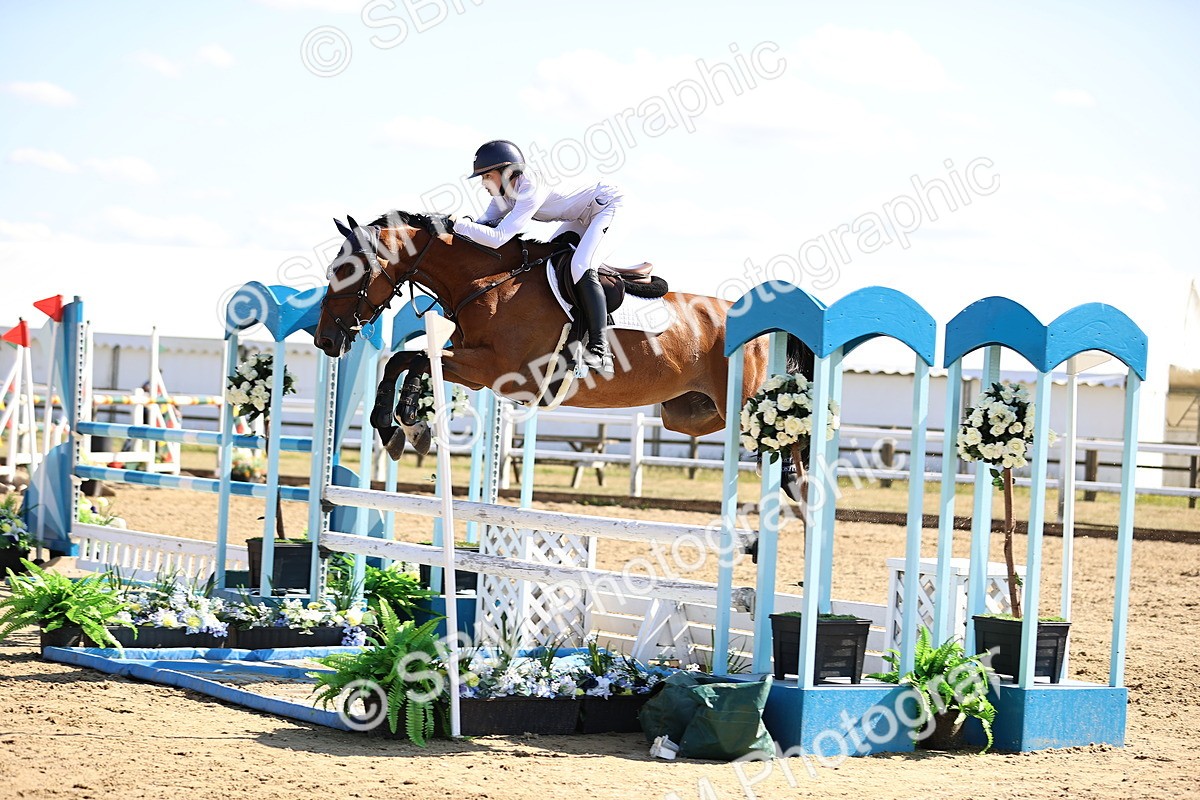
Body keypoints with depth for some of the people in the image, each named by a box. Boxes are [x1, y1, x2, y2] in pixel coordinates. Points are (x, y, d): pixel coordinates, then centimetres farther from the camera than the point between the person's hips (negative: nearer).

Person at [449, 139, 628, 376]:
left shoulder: (531, 191, -32)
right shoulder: (506, 190, -4)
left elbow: (497, 238, -38)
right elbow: (486, 223, -1)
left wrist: (458, 224, -33)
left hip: (608, 206, -11)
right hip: (583, 218, 11)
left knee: (581, 268, -28)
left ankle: (600, 350, -30)